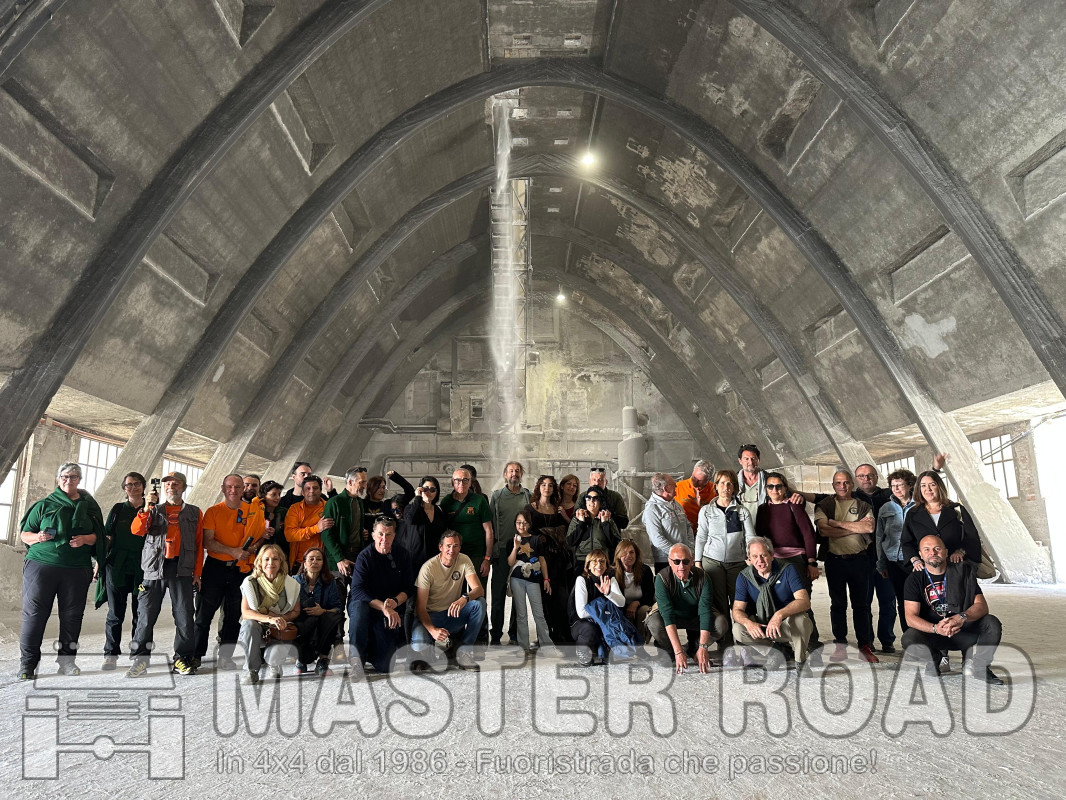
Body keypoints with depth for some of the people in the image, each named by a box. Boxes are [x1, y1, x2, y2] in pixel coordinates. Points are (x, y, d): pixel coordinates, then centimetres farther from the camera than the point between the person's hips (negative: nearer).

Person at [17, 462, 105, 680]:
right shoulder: (44, 505, 10)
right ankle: (27, 663, 6)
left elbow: (97, 536, 15)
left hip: (77, 569, 1)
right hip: (41, 564, -1)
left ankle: (67, 660, 14)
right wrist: (38, 537, -11)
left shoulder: (89, 506, 14)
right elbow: (25, 534, 10)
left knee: (72, 615, 3)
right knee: (34, 613, -3)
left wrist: (85, 539, -6)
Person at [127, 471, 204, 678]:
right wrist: (146, 508, -16)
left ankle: (183, 657, 8)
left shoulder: (194, 513, 12)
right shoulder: (154, 511, 14)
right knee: (147, 614, 1)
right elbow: (136, 530, -4)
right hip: (155, 567, 1)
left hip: (182, 569, -1)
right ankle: (140, 659, 12)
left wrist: (197, 573, 2)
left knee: (184, 616, -1)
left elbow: (199, 545, 9)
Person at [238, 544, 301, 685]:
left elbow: (295, 612, 1)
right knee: (249, 624, -33)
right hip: (257, 630, 0)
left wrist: (281, 619, -21)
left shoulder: (291, 584, -4)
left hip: (280, 631, 0)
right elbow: (245, 612, -15)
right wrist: (270, 619, -32)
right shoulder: (250, 583, -7)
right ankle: (251, 670, -16)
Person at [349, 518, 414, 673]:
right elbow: (357, 591, -20)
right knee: (359, 607, -40)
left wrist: (395, 601, -19)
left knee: (385, 667, -12)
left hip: (393, 610, 2)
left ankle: (370, 653, 24)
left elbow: (409, 587, 3)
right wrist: (384, 607, -32)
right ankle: (355, 659, -31)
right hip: (364, 605, -2)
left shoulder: (402, 557, 4)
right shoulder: (365, 556, -9)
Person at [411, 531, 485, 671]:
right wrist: (433, 630, -34)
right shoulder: (428, 568, -16)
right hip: (432, 616, -3)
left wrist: (464, 598, -40)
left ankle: (463, 651, -13)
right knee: (418, 645, -32)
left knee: (479, 603, -26)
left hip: (453, 612, 3)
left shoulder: (464, 560, -5)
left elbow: (479, 590, -16)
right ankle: (442, 641, 5)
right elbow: (421, 608, -16)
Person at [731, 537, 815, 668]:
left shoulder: (787, 570, -11)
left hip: (786, 624, -2)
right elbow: (737, 610, -9)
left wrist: (780, 614, -40)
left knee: (800, 619, -35)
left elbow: (804, 602, -22)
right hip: (760, 626, 2)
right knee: (738, 630, -27)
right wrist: (748, 623, -34)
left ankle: (800, 661, -11)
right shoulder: (744, 576, -6)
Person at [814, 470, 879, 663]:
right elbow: (824, 530, -11)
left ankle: (865, 645, 13)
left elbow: (869, 528, -11)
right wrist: (856, 527, -11)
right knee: (837, 604, 5)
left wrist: (837, 523, -10)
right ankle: (840, 646, 12)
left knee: (861, 604, 5)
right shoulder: (824, 506, 5)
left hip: (859, 560, 0)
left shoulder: (862, 506, 8)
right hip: (834, 560, 0)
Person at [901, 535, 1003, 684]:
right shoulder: (914, 579, -5)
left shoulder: (963, 571, 0)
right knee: (909, 640, -32)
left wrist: (962, 617, -29)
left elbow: (981, 605, -7)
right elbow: (911, 617, -12)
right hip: (932, 633, -2)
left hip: (964, 630, 2)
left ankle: (979, 667, -3)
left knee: (992, 623, -24)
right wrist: (936, 628, -32)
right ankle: (934, 660, 2)